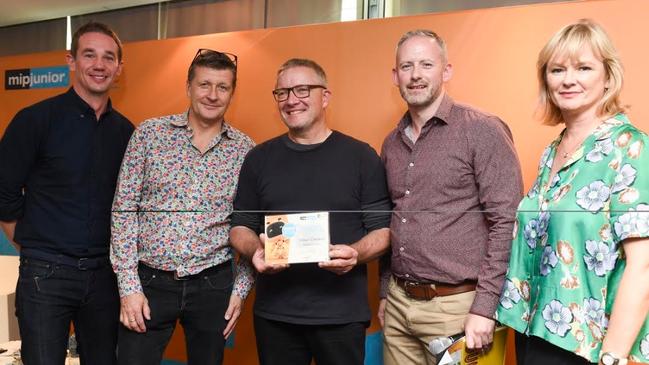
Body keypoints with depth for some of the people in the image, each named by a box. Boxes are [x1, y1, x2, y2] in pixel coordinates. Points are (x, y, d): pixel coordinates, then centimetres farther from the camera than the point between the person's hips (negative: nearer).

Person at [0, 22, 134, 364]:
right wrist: (34, 249, 0)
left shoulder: (125, 130, 6)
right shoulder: (35, 119, -7)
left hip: (105, 274, 4)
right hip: (46, 274, -4)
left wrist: (116, 255, 9)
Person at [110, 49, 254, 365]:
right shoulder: (149, 133, -2)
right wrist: (129, 287, -7)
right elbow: (124, 211, -3)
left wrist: (241, 289, 2)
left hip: (214, 285, 1)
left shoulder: (245, 149, 1)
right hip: (149, 280, -1)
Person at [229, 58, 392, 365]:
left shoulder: (361, 156, 0)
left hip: (342, 313, -2)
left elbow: (382, 228, -1)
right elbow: (241, 225, 11)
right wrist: (255, 250, -10)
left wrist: (355, 254, -20)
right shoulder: (259, 158, 8)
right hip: (274, 313, 2)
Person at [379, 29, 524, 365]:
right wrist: (385, 293, 15)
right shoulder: (392, 143, 10)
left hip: (455, 306, -6)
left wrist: (484, 307, -17)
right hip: (397, 305, 6)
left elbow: (506, 222, -14)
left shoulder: (483, 131, -9)